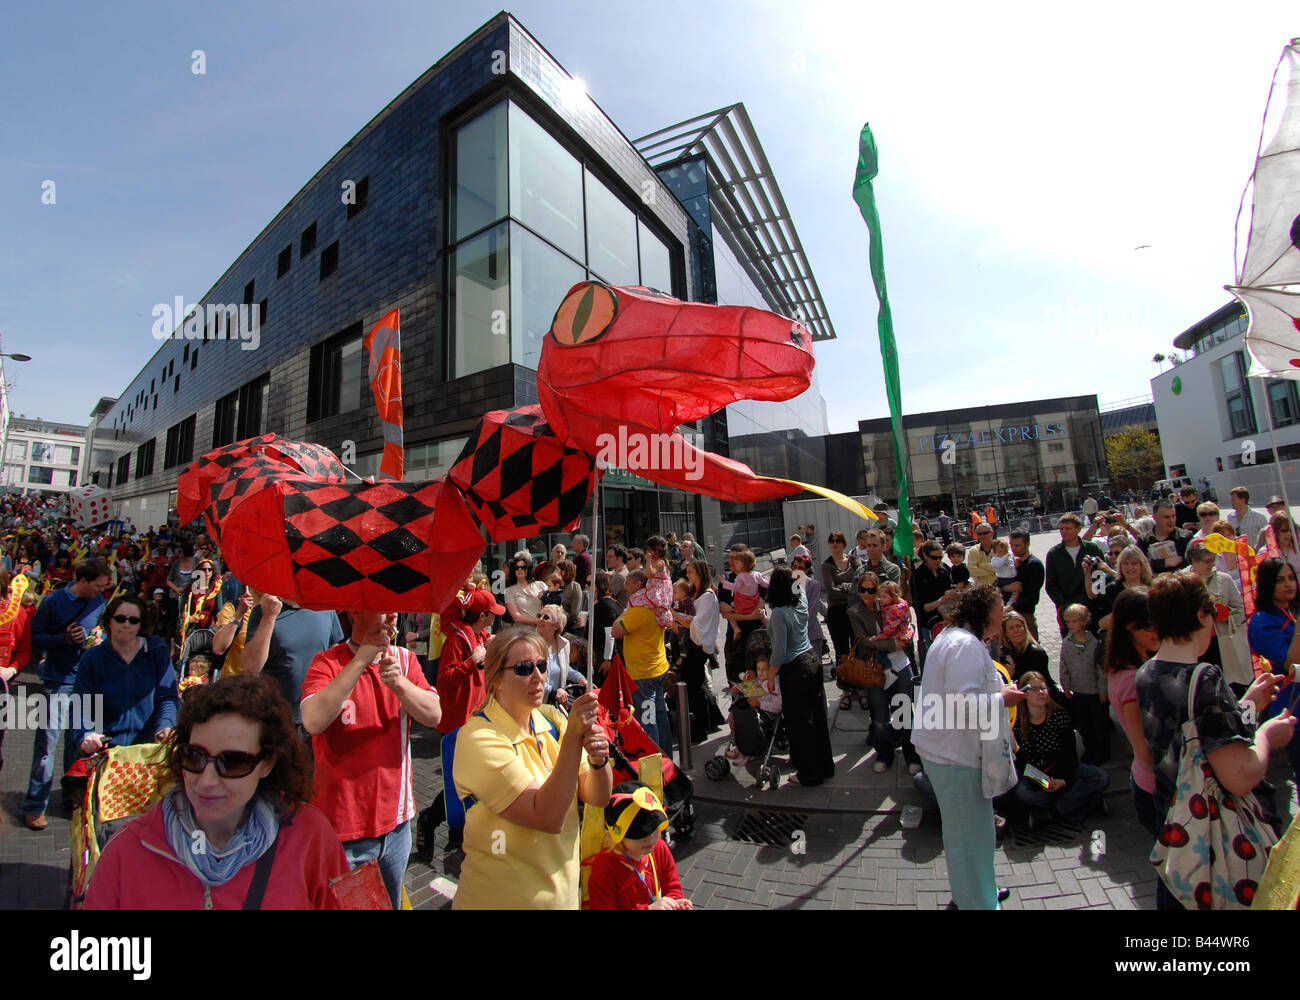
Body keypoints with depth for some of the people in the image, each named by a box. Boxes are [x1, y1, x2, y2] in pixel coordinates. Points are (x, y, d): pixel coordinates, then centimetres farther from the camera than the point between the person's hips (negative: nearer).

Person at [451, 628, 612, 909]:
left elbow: (598, 798, -6)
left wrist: (598, 761, -25)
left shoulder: (552, 721, -5)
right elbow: (549, 817, -29)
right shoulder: (478, 738, -23)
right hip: (504, 898, -5)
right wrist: (573, 735, -34)